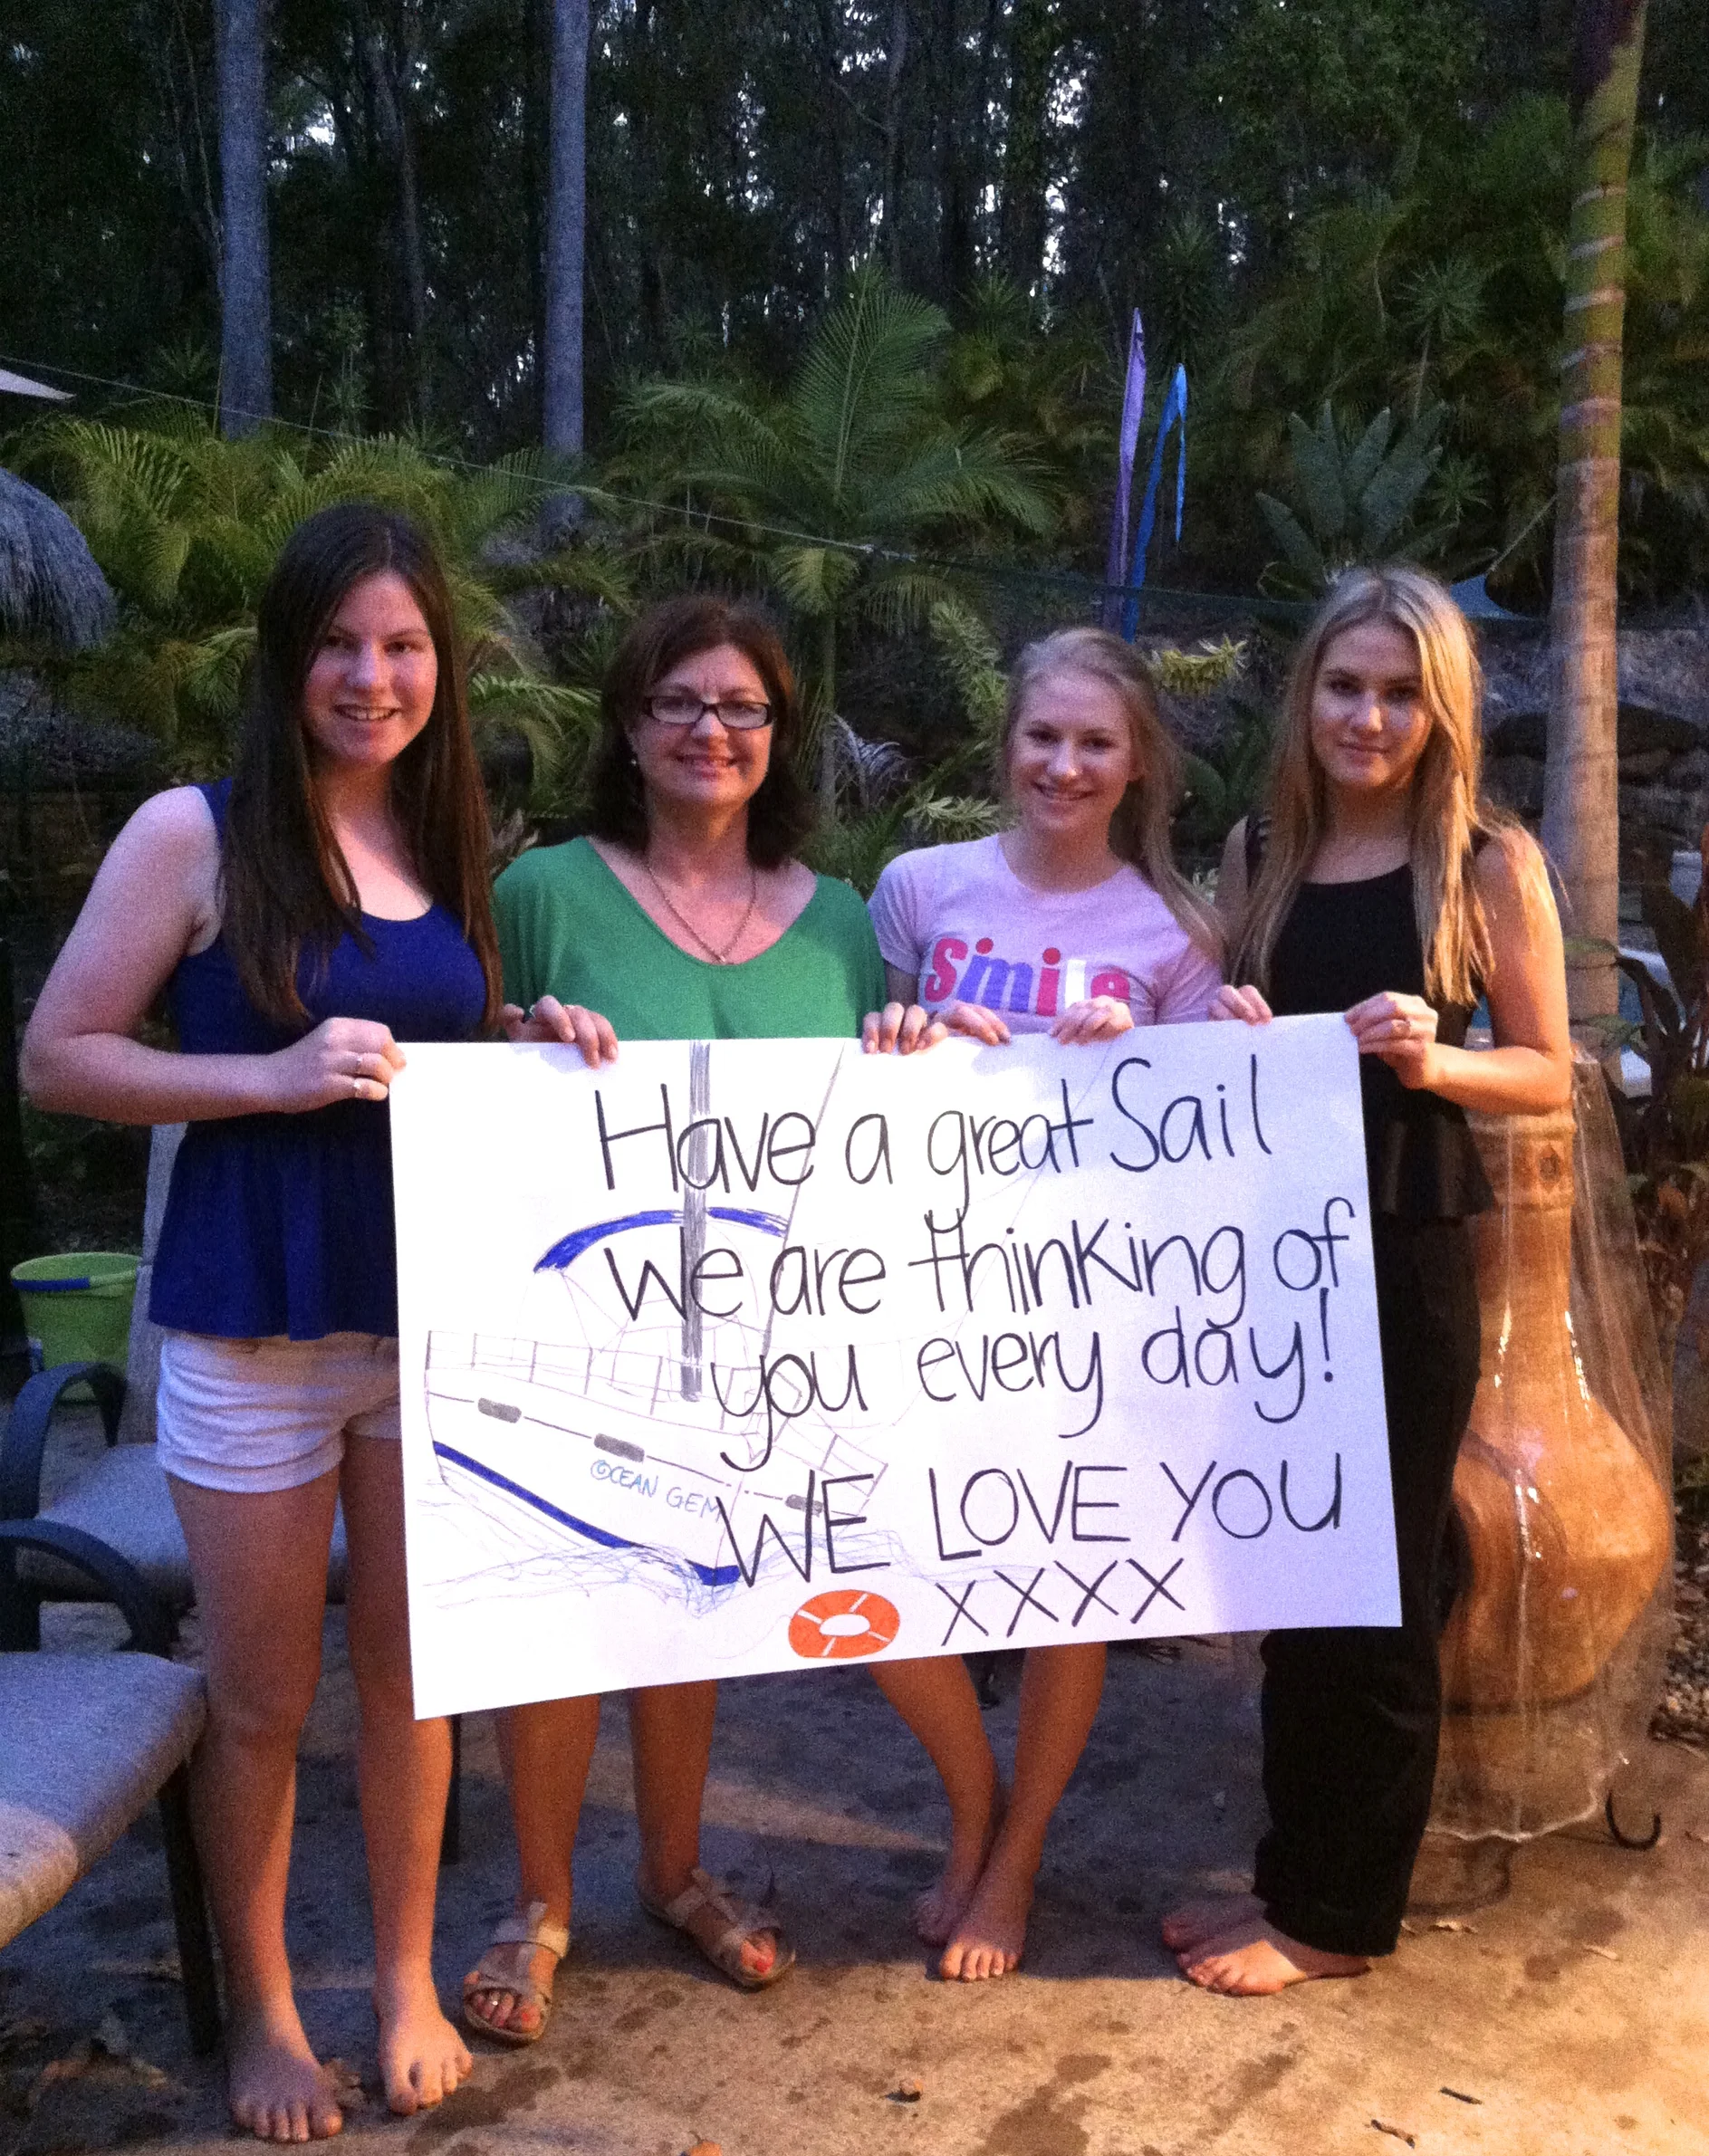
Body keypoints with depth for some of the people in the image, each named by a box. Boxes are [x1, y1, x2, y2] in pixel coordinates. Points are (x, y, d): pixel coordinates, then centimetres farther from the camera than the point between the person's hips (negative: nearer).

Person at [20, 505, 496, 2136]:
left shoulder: (450, 847, 7)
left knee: (411, 1665, 16)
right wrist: (277, 1076, -19)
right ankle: (258, 2008, 34)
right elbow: (56, 1059, -7)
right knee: (261, 1695, 11)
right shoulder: (195, 834, -7)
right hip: (255, 1328, -4)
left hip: (437, 1319, 4)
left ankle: (407, 1977, 36)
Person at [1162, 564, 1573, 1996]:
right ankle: (1293, 1871, 31)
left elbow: (1550, 1076, -4)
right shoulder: (1259, 851, 6)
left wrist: (1431, 1060, -21)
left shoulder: (1492, 864, -7)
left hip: (1408, 1260, -5)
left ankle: (1344, 1913, 23)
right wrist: (1230, 1037, -8)